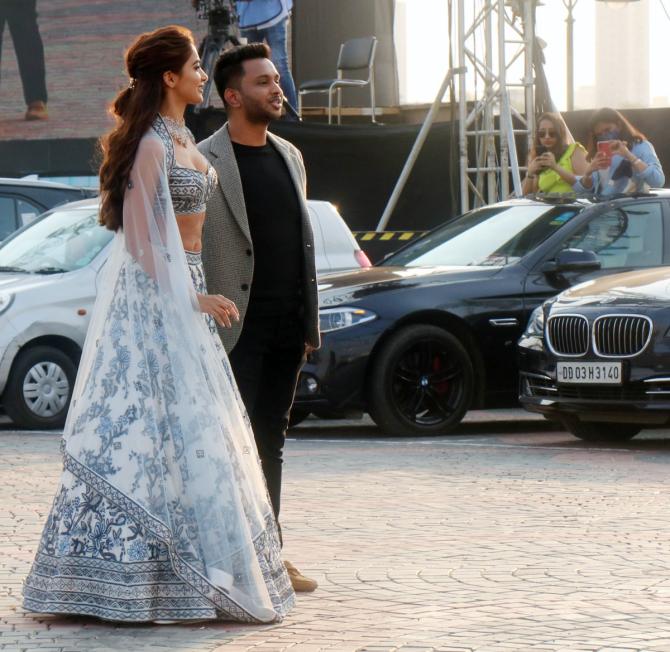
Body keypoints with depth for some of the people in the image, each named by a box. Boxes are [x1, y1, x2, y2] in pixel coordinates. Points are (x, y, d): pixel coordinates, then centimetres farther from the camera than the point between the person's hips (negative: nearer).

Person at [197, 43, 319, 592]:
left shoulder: (289, 156, 16)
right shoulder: (204, 162, -7)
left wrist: (311, 319, 15)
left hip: (287, 327, 7)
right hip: (237, 330, -7)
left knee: (271, 443, 11)